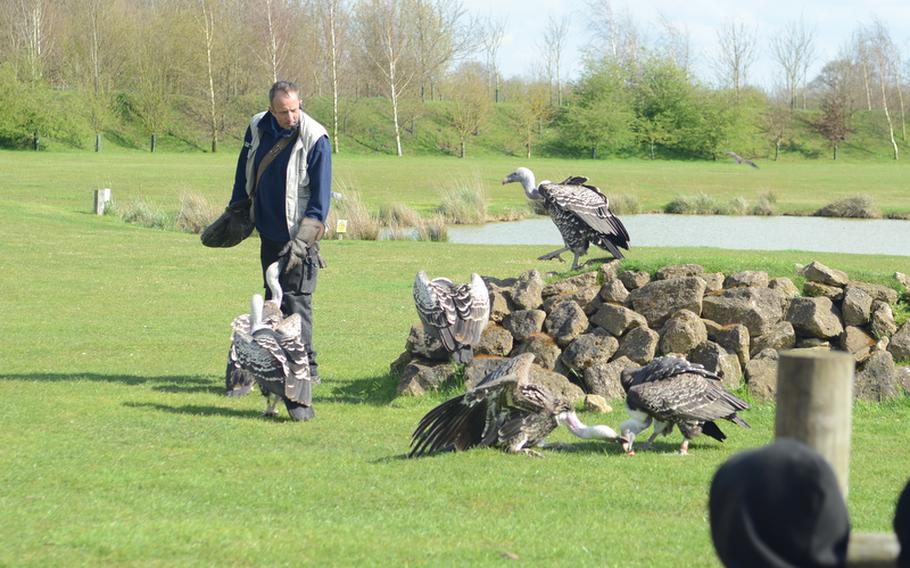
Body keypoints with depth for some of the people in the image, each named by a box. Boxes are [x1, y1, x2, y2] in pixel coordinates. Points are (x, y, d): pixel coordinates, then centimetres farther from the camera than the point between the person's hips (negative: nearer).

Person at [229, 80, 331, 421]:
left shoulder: (314, 139, -16)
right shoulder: (258, 129, 1)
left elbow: (320, 198, -15)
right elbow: (245, 173, 18)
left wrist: (302, 242, -20)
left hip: (298, 236, -7)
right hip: (268, 233, 7)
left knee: (296, 306, -15)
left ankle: (301, 393, -20)